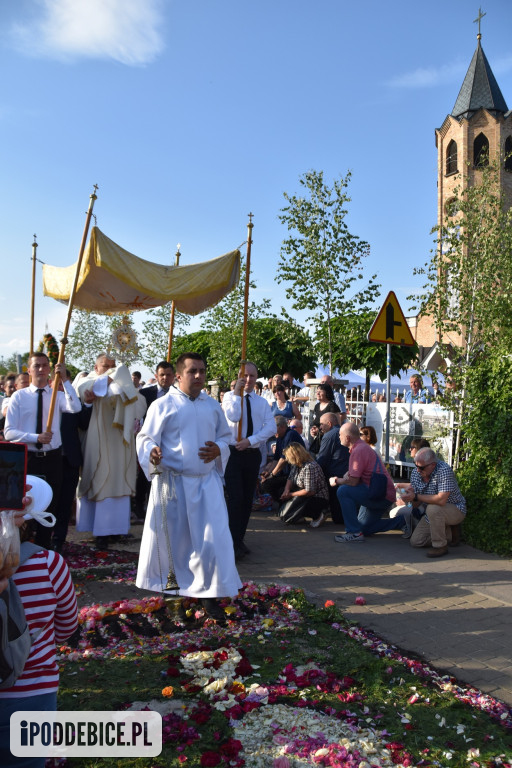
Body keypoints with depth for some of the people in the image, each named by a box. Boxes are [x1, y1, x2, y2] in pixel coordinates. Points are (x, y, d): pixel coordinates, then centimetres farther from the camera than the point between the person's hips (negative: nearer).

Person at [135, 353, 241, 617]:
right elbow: (145, 437, -4)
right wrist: (151, 452, -26)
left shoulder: (213, 405, 11)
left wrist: (219, 449, -4)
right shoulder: (163, 404, -2)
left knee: (212, 539, 0)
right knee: (170, 537, 6)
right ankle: (163, 587, 25)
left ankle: (208, 591, 15)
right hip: (172, 482, -3)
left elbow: (225, 436, 18)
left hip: (207, 481, 3)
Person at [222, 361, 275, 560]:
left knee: (248, 499, 9)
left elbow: (271, 427, -1)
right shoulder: (230, 396, 2)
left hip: (253, 453, 4)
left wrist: (250, 440, -13)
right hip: (233, 452, -4)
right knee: (235, 498, -11)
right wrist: (237, 393, -12)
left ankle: (240, 539, 20)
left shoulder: (262, 402, 11)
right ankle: (234, 543, -5)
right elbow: (233, 417, -17)